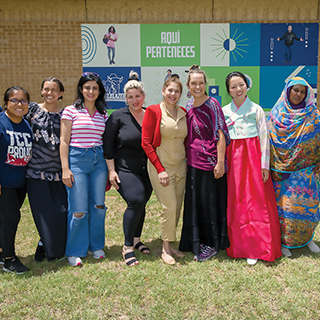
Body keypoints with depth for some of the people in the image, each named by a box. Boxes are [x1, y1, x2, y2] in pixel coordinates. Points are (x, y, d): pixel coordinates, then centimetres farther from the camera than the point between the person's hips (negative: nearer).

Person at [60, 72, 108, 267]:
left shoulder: (103, 114, 11)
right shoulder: (71, 111, 0)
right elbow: (64, 141, -3)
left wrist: (110, 167, 10)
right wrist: (65, 169, -9)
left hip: (99, 161, 4)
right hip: (77, 160, -4)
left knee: (98, 206, 7)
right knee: (79, 210, -4)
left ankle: (96, 246, 26)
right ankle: (75, 252, 14)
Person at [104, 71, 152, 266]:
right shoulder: (118, 117, -3)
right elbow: (108, 145, -3)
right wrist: (111, 170, -8)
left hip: (147, 170, 4)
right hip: (125, 169, -4)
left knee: (141, 204, 10)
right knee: (136, 201, -20)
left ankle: (137, 240, 32)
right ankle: (127, 247, -6)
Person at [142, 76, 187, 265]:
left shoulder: (183, 113, 8)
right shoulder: (153, 111, -6)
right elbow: (146, 143, -9)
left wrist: (187, 160, 5)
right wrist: (160, 169, -13)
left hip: (180, 166, 5)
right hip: (161, 166, -5)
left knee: (177, 208, 8)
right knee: (169, 206, -9)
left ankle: (169, 245, 23)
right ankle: (165, 249, 7)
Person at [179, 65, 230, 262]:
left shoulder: (212, 104, -9)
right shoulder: (188, 106, 11)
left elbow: (220, 135, -13)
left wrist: (220, 162, -18)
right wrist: (187, 158, 16)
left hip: (211, 162, -7)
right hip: (194, 162, 7)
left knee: (211, 202, 3)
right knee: (195, 202, 11)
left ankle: (213, 245, 17)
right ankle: (199, 243, 25)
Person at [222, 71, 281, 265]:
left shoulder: (256, 109, 3)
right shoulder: (224, 111, 9)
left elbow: (264, 137, 1)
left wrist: (265, 164, -5)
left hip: (253, 157, -2)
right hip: (233, 159, 2)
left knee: (256, 202, -3)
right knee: (235, 202, 3)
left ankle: (255, 248, 7)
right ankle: (239, 245, 16)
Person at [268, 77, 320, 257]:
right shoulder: (277, 113, 2)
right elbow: (268, 139, 3)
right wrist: (272, 167, -2)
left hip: (305, 170, 1)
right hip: (281, 170, 0)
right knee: (283, 205, 2)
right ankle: (284, 241, 15)